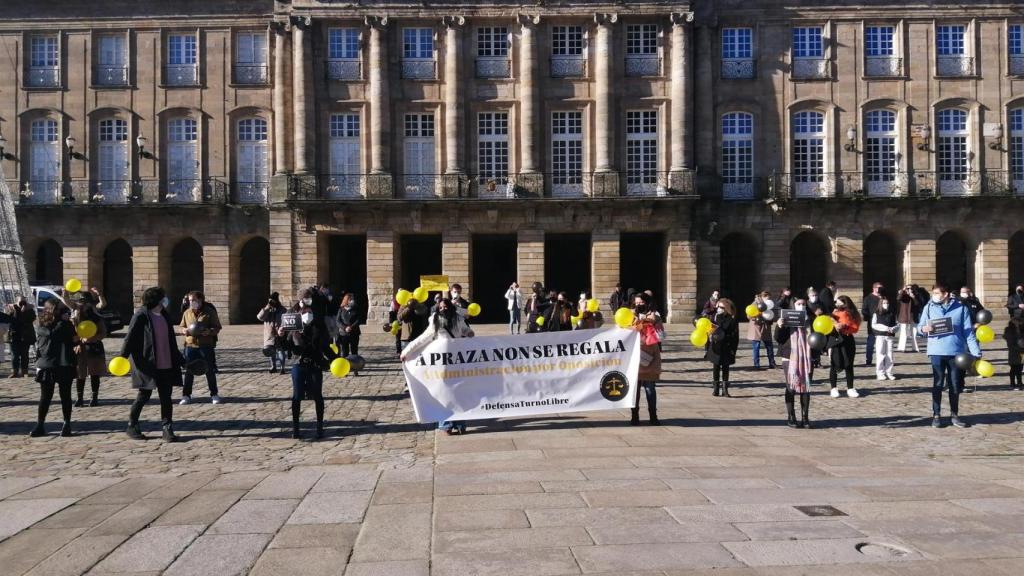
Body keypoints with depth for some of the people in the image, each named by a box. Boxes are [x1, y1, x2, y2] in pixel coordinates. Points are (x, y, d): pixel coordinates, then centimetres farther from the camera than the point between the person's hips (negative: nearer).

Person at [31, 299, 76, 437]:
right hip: (46, 366, 1)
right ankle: (40, 425, 13)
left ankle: (67, 424, 13)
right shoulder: (42, 326, 4)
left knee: (65, 395, 5)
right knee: (45, 397, 6)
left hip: (65, 365, 0)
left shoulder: (66, 323, 2)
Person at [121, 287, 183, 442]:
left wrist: (181, 361, 21)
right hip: (147, 365, -6)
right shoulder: (140, 316, -9)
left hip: (166, 365, 6)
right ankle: (131, 426, 19)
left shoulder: (164, 315, 12)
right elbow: (130, 338, -11)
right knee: (144, 395, 2)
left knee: (166, 397, 4)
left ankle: (167, 428, 7)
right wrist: (122, 357, -22)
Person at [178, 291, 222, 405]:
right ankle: (186, 395, 12)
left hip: (206, 346, -3)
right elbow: (181, 326, 17)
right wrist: (184, 330, -7)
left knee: (210, 371, 3)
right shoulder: (187, 313, 9)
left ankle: (214, 394, 14)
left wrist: (209, 331, -21)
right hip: (190, 345, 3)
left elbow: (217, 328, -1)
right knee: (188, 371, 4)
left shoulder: (210, 312, -2)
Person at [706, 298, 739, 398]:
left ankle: (725, 389, 10)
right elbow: (709, 334, 5)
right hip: (715, 348, 2)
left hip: (726, 349, -2)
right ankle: (716, 388, 17)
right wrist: (707, 348, 4)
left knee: (725, 368, 4)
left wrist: (733, 350, -9)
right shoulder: (714, 318, 1)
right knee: (716, 368, 8)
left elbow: (735, 337, -5)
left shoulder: (732, 320, -6)